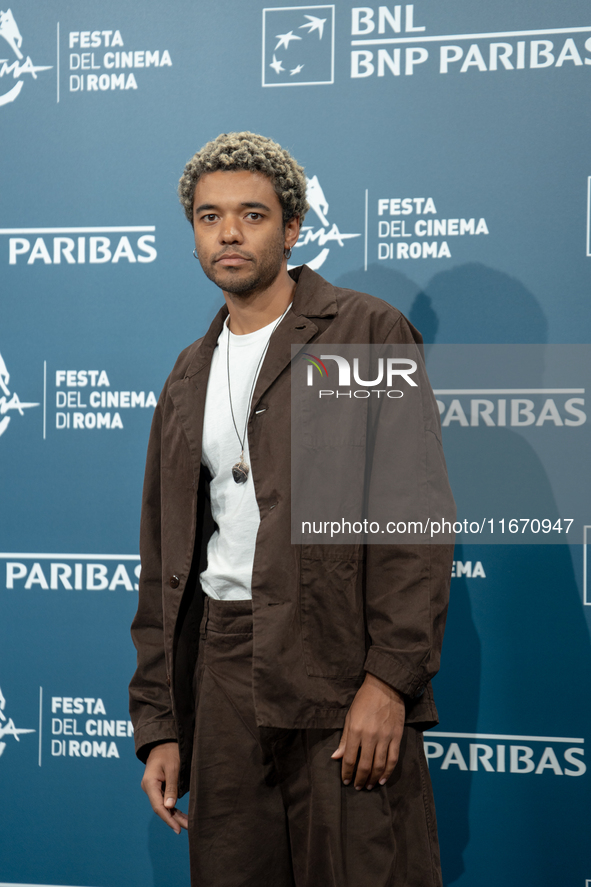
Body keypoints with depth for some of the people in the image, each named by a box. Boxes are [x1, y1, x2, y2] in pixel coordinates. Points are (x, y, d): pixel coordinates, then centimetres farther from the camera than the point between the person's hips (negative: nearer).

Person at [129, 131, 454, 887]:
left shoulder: (367, 333, 1)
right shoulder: (188, 378, 17)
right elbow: (164, 561, 17)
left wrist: (389, 678, -15)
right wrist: (159, 725, 11)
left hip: (341, 666, -4)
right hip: (222, 672, 5)